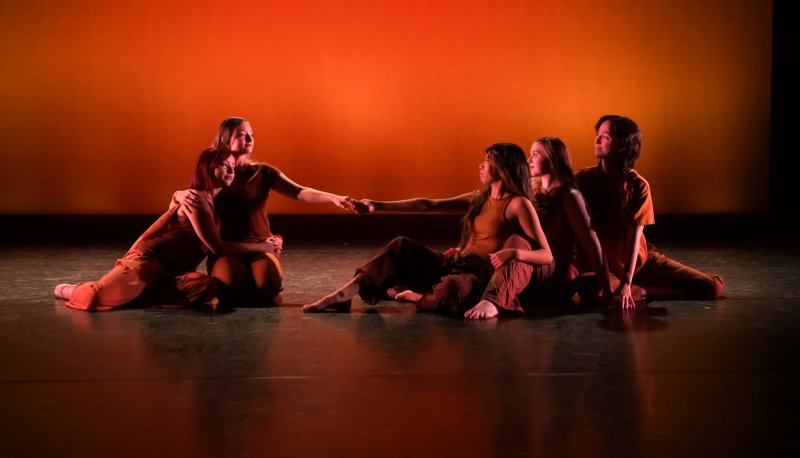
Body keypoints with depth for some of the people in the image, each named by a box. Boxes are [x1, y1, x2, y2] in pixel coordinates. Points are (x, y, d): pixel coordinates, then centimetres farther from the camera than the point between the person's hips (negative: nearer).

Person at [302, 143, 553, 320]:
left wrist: (515, 252, -32)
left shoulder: (518, 204, -7)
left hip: (481, 278, -8)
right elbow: (428, 205, 15)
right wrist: (382, 206, 10)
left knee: (450, 290, -40)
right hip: (456, 265, 8)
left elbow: (547, 255, -12)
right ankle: (344, 294, -19)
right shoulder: (479, 199, 15)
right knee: (402, 246, -7)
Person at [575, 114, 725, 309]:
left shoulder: (639, 185, -9)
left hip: (641, 260, 1)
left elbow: (634, 237, -16)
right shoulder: (583, 179, -9)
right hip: (600, 265, -1)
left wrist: (626, 283, -26)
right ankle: (638, 291, -7)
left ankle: (639, 291, 5)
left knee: (714, 287, -7)